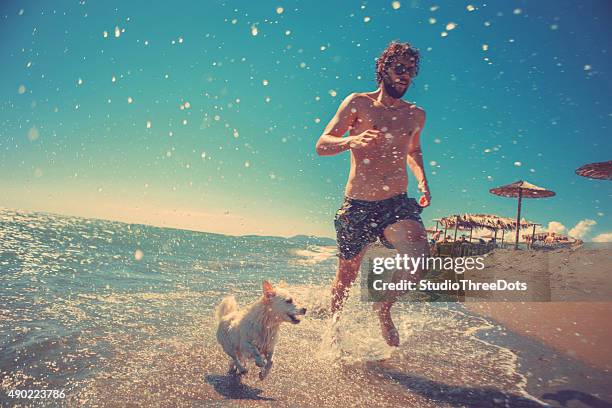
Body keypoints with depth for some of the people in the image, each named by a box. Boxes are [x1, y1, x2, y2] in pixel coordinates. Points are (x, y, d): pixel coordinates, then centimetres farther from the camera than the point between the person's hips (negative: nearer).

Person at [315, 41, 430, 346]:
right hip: (358, 206, -2)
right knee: (346, 277, 10)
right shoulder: (358, 103, 1)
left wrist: (422, 181, 12)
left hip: (397, 205, 3)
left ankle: (383, 308, 6)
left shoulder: (416, 115, 12)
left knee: (421, 259, -24)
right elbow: (322, 145, -4)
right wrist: (351, 141, -25)